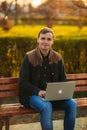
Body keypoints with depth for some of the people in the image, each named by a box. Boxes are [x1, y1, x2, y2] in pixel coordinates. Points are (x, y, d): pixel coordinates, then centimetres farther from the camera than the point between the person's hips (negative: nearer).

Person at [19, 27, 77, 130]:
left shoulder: (57, 58, 5)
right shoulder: (29, 58, -7)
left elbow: (63, 79, 13)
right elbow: (23, 83, -8)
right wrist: (38, 91, -22)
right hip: (33, 95, -4)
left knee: (72, 104, -21)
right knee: (46, 106, -36)